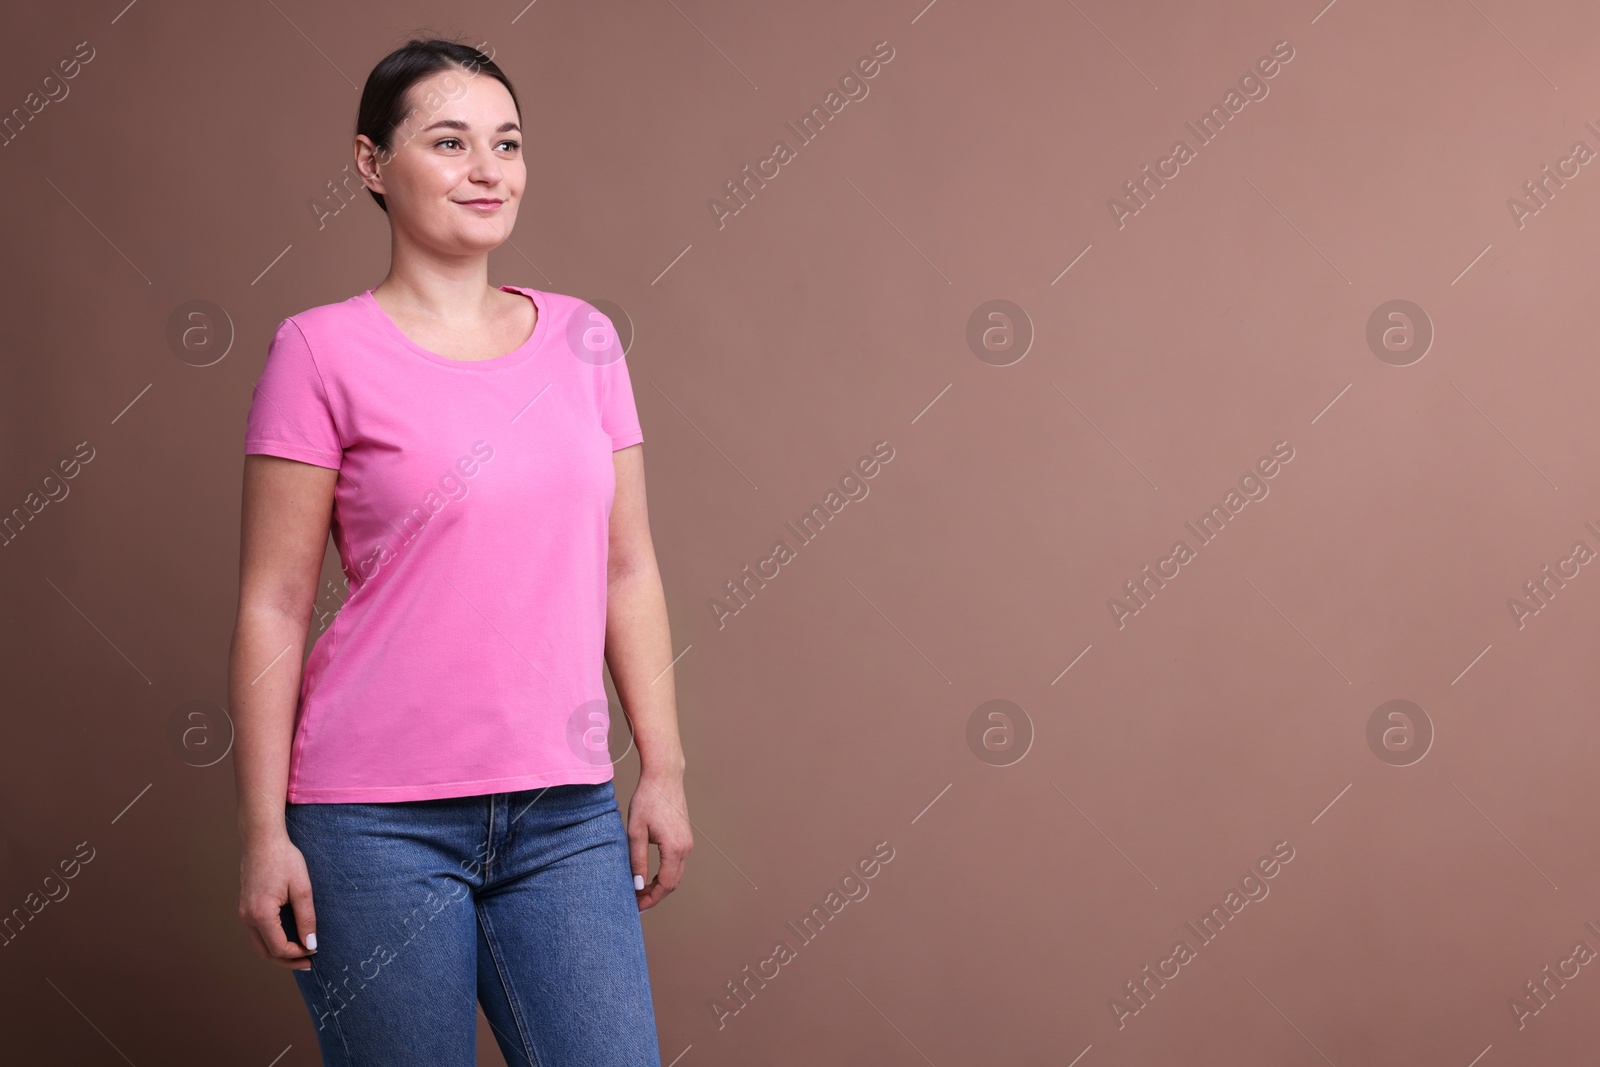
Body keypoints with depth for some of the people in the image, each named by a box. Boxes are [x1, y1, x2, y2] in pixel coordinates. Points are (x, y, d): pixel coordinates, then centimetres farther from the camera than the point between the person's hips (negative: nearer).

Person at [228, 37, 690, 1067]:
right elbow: (272, 607, -4)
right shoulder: (324, 351, -4)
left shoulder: (583, 338, 9)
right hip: (379, 818, -4)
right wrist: (264, 832, -7)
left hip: (568, 815, 4)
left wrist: (663, 770, 8)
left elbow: (629, 571, 11)